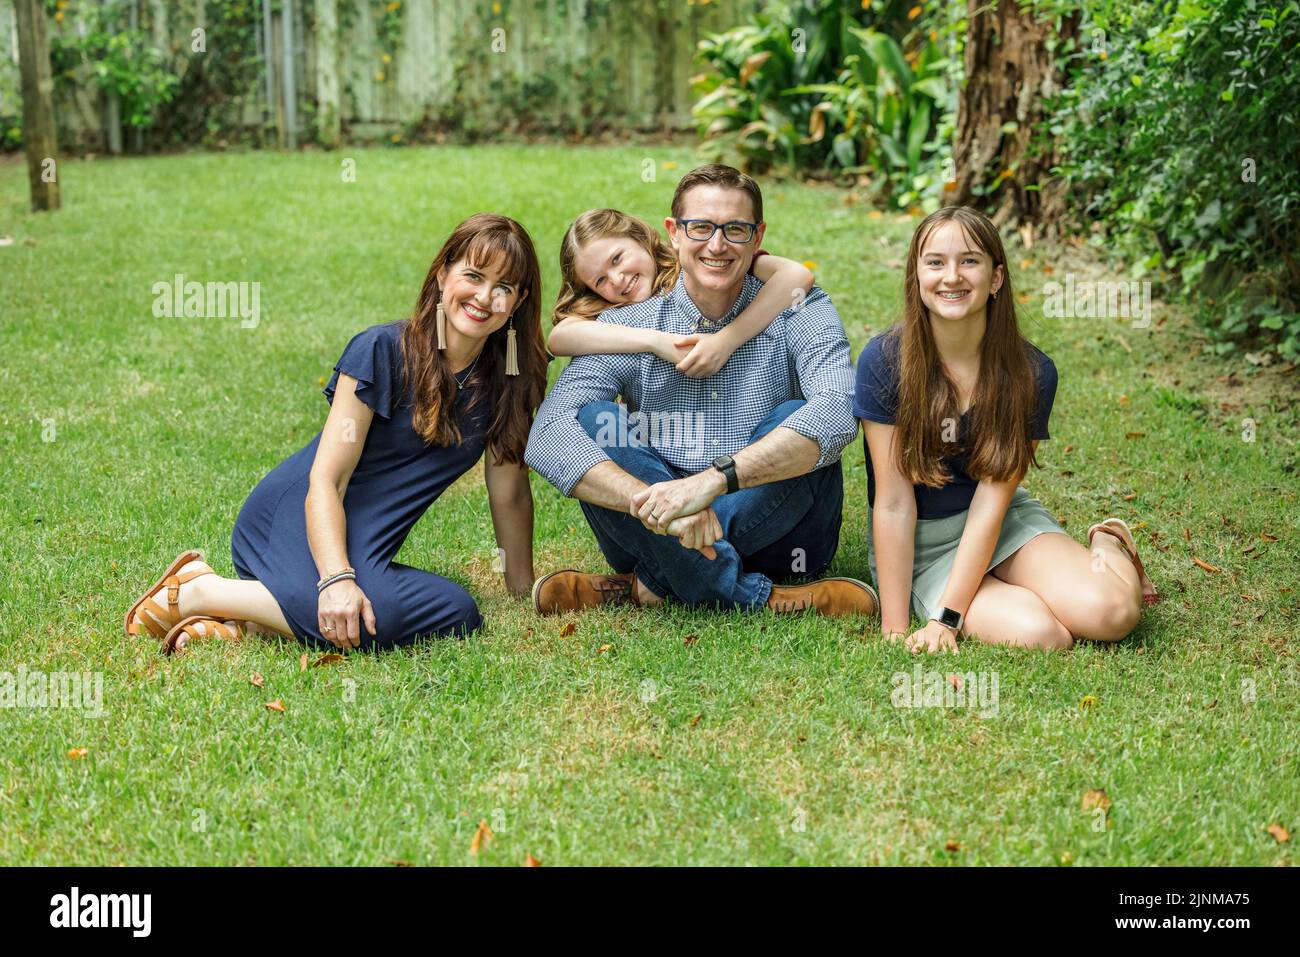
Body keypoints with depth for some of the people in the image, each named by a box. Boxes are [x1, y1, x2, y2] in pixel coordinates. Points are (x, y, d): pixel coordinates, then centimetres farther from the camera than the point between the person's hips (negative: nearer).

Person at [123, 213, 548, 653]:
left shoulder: (505, 378, 4)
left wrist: (524, 589, 7)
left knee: (460, 616, -25)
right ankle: (195, 591, -13)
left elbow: (509, 493, 9)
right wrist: (337, 580, -31)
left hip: (361, 543, 7)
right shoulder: (381, 351, -12)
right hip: (297, 514, -6)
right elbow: (325, 478, -17)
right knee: (374, 615, -37)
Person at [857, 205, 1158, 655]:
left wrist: (946, 618, -23)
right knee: (1037, 636, -27)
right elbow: (893, 502, -16)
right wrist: (894, 628, -18)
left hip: (1005, 519, 2)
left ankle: (1109, 549, 12)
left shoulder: (1032, 373, -12)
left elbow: (991, 501, -14)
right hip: (920, 544, -2)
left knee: (1111, 612, -23)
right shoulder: (884, 361, -17)